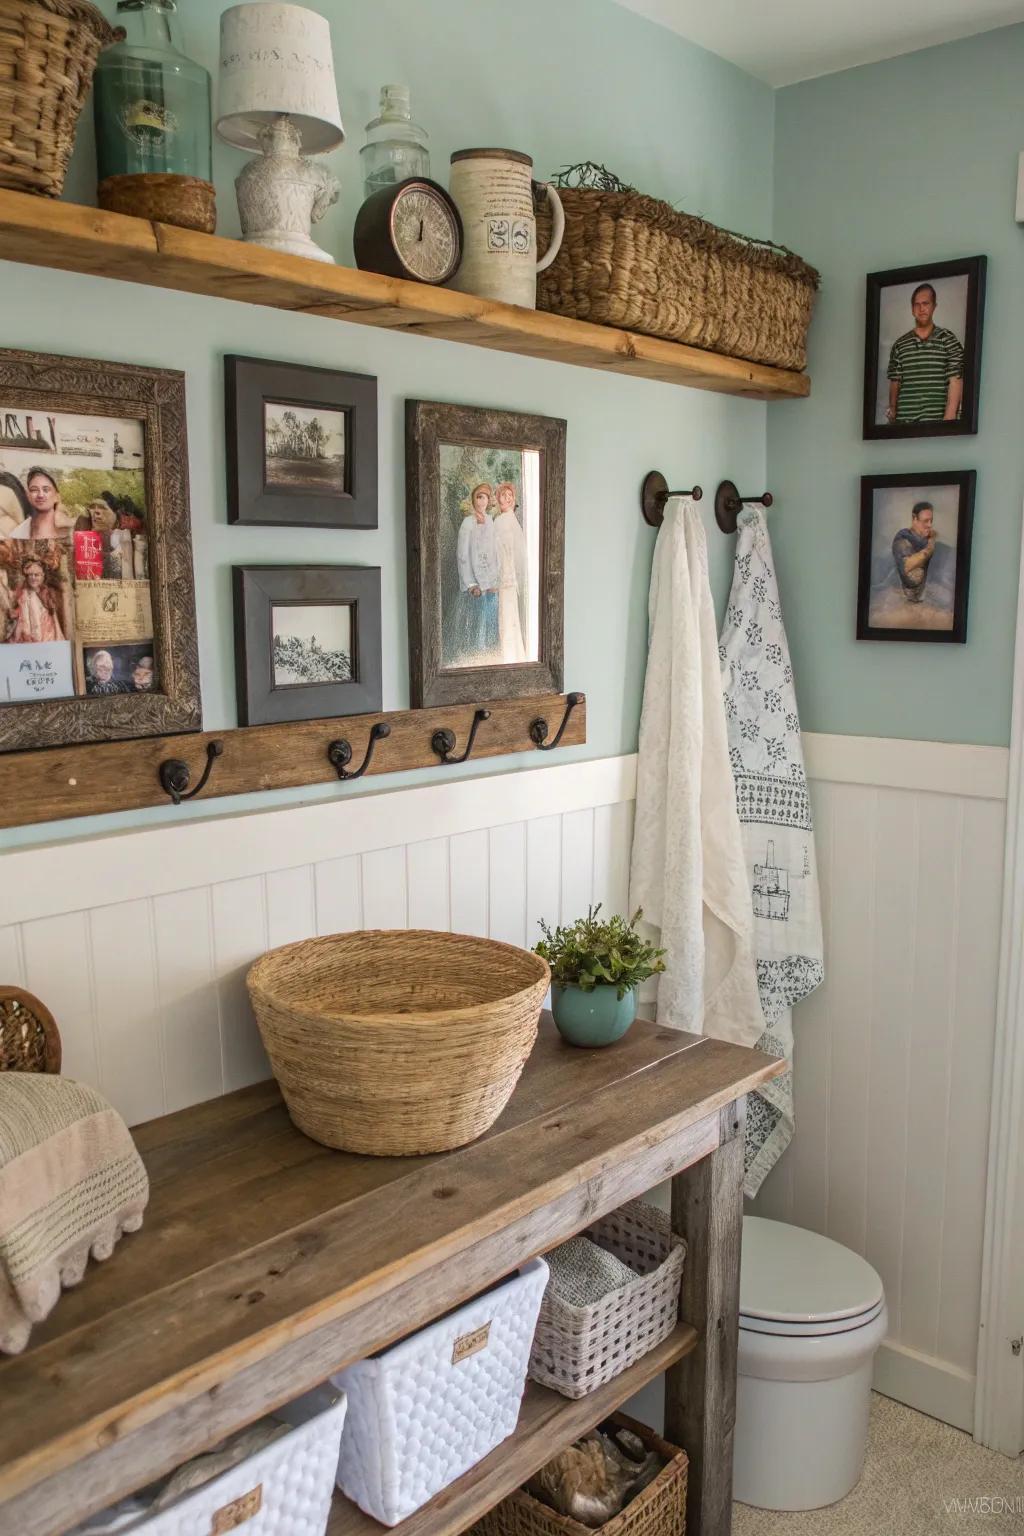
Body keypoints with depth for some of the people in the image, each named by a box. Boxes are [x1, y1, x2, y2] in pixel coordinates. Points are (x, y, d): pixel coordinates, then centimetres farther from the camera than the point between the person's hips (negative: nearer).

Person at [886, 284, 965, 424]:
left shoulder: (948, 341, 4)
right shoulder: (899, 345, 12)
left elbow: (955, 382, -2)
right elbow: (894, 383, 12)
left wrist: (949, 418, -13)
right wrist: (892, 410, -6)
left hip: (936, 420, -2)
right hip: (904, 421, 2)